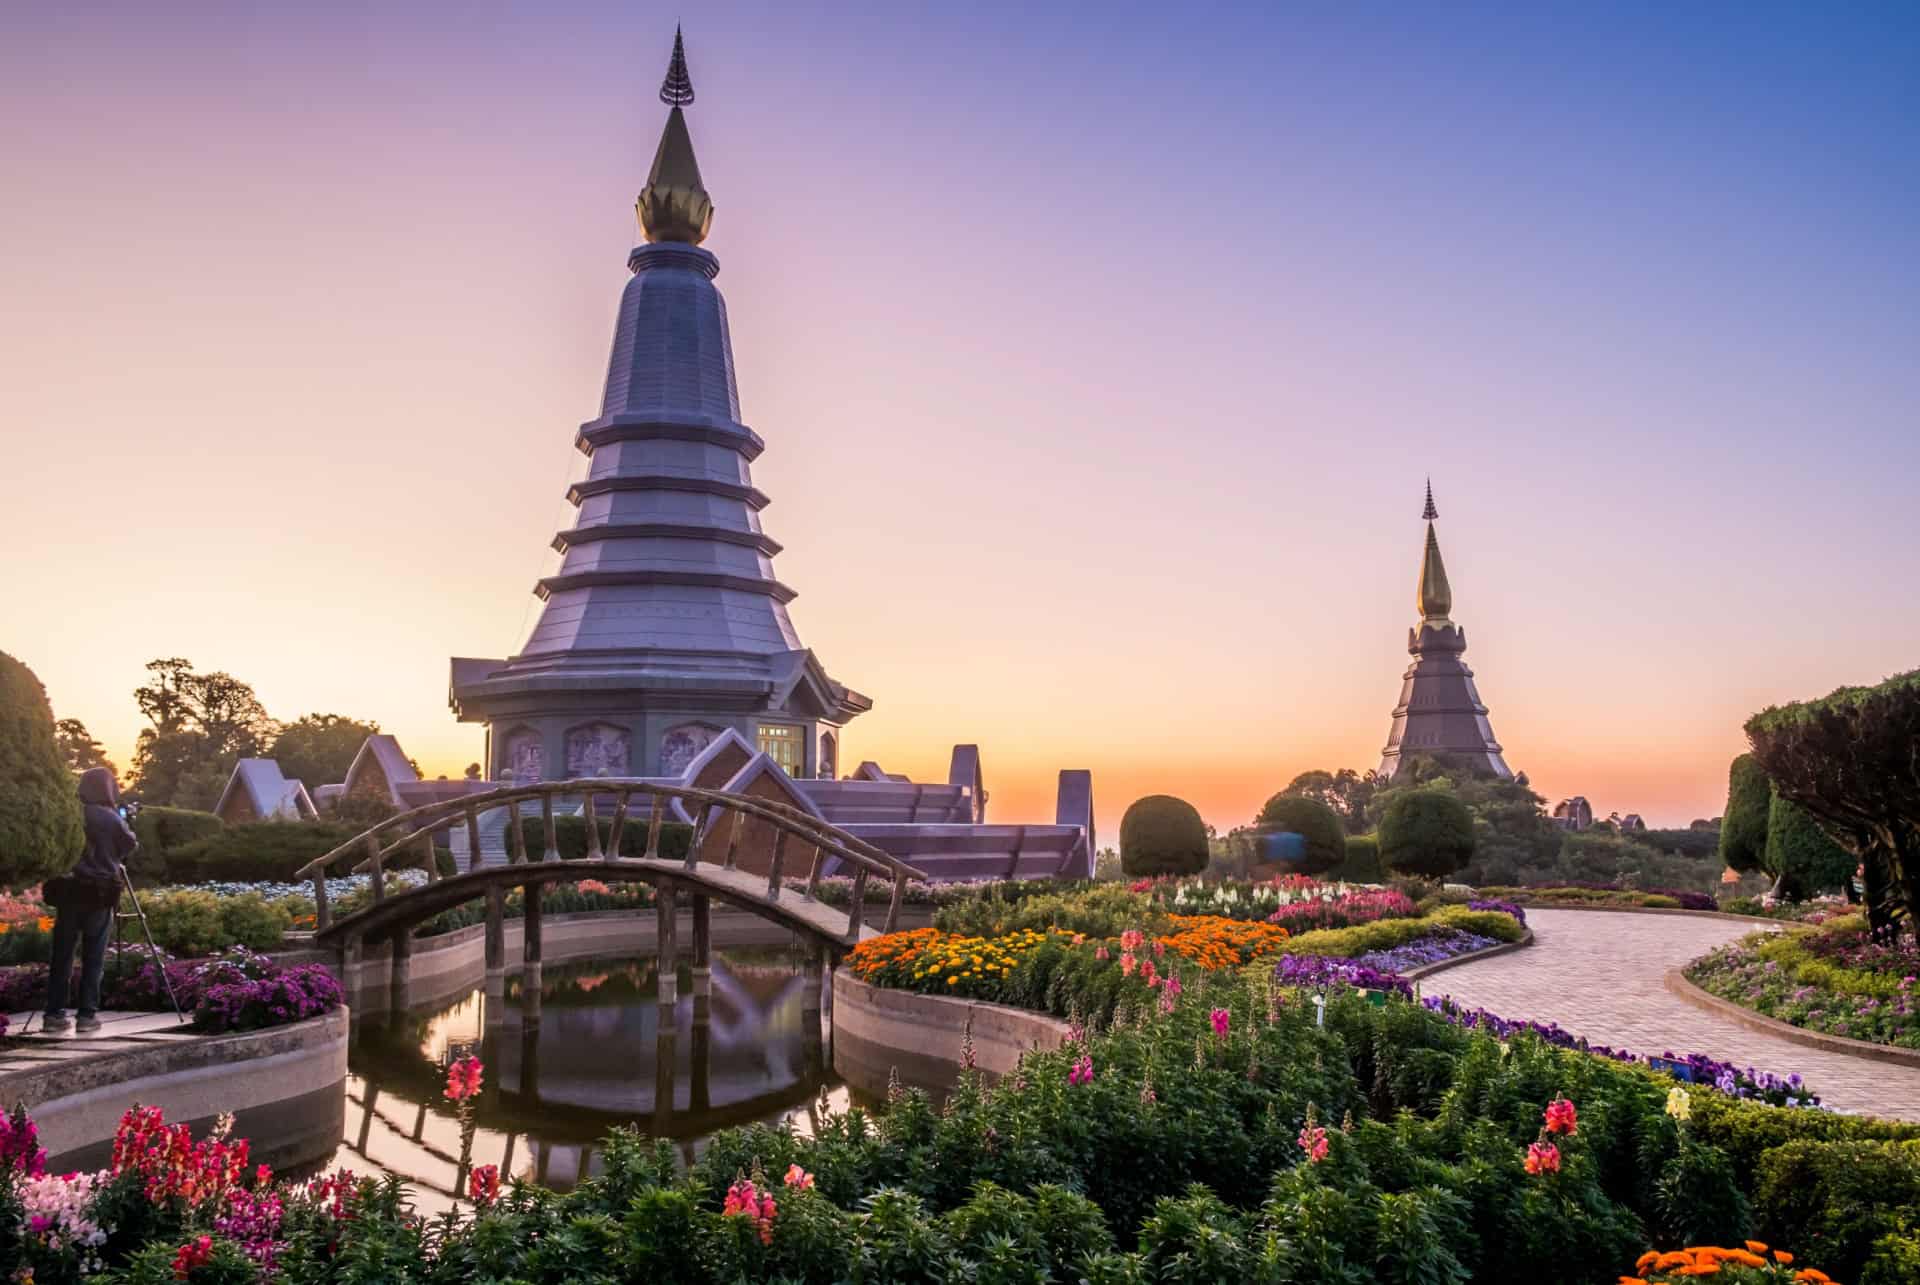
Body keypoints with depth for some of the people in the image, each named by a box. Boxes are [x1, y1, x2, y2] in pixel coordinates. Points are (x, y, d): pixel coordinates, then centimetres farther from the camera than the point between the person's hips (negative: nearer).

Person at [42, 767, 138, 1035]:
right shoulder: (111, 819, -6)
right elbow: (131, 846, 6)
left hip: (67, 891, 3)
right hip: (99, 894, -3)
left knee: (61, 955, 7)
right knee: (93, 958, 3)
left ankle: (55, 1014, 6)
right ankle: (88, 1015, 1)